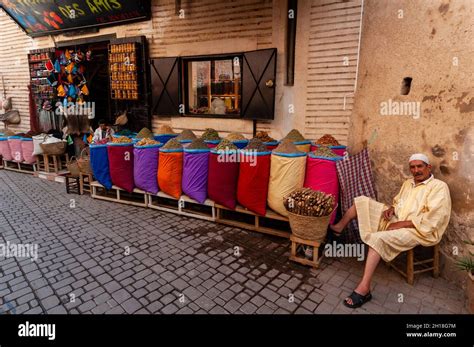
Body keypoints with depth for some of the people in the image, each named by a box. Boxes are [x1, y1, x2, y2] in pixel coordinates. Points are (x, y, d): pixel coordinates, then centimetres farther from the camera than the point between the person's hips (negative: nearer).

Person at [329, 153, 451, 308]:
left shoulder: (439, 187, -8)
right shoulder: (408, 183, 16)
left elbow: (433, 218, -19)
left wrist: (401, 224, -20)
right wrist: (391, 209, 1)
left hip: (417, 230, -8)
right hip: (395, 220, 8)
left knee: (379, 238, -35)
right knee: (362, 201, 1)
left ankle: (363, 289, -33)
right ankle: (339, 228, 15)